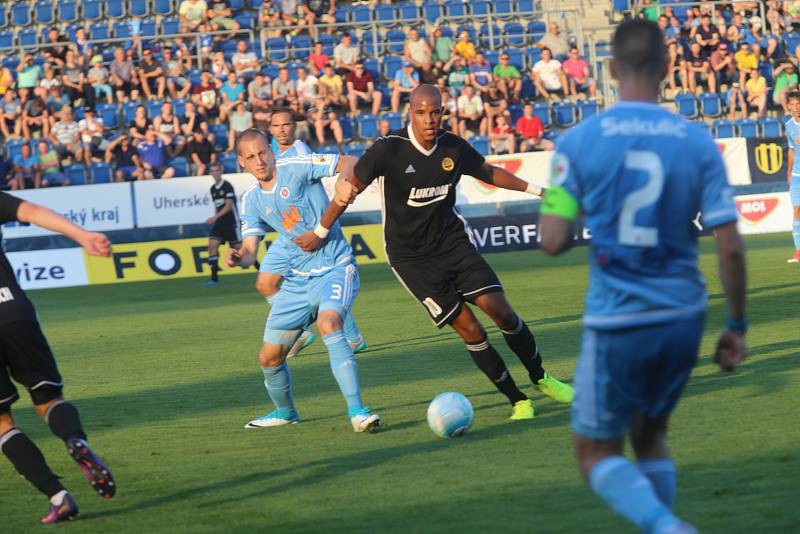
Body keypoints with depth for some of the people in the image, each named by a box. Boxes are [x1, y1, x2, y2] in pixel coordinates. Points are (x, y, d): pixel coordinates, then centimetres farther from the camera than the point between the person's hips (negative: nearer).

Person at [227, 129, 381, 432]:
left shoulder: (296, 168, -9)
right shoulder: (252, 201, 8)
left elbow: (349, 163, -10)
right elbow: (250, 252, 5)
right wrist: (238, 258, -19)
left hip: (335, 268, -6)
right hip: (299, 279, 6)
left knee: (327, 323, -35)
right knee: (269, 358, 7)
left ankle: (357, 411, -36)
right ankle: (285, 413, 37)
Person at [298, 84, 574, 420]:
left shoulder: (453, 147, -4)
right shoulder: (388, 150, -18)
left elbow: (488, 173, 16)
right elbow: (350, 188, -5)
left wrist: (536, 190, 13)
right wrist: (320, 234, 2)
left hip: (454, 241, 3)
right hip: (411, 258, -3)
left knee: (499, 309, -9)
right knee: (469, 329, -9)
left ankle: (540, 379, 13)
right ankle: (518, 401, 3)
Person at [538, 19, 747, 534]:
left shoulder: (579, 142, -8)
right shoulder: (698, 143, -3)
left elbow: (553, 241, -9)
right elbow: (730, 246, -5)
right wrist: (737, 327, 7)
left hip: (616, 322, -3)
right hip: (683, 317, 3)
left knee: (598, 454, 10)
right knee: (650, 437, 25)